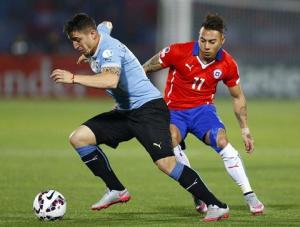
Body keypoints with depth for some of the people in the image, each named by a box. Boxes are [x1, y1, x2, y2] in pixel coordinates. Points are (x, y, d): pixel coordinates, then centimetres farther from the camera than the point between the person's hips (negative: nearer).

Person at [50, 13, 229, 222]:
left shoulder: (109, 49, -18)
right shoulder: (97, 44, 10)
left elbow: (110, 80, -37)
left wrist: (74, 78, -35)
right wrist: (88, 56, 41)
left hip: (148, 108, -10)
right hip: (125, 111, 10)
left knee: (166, 162, -23)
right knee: (79, 138, -3)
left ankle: (217, 206, -16)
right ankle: (116, 191, 3)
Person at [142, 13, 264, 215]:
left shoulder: (227, 64, -7)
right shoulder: (178, 52, -17)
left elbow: (238, 97, 8)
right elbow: (146, 69, -4)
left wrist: (245, 130, 7)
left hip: (203, 109, 1)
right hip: (174, 110, -1)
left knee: (222, 141, -28)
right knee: (170, 138, -35)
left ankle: (250, 197, -22)